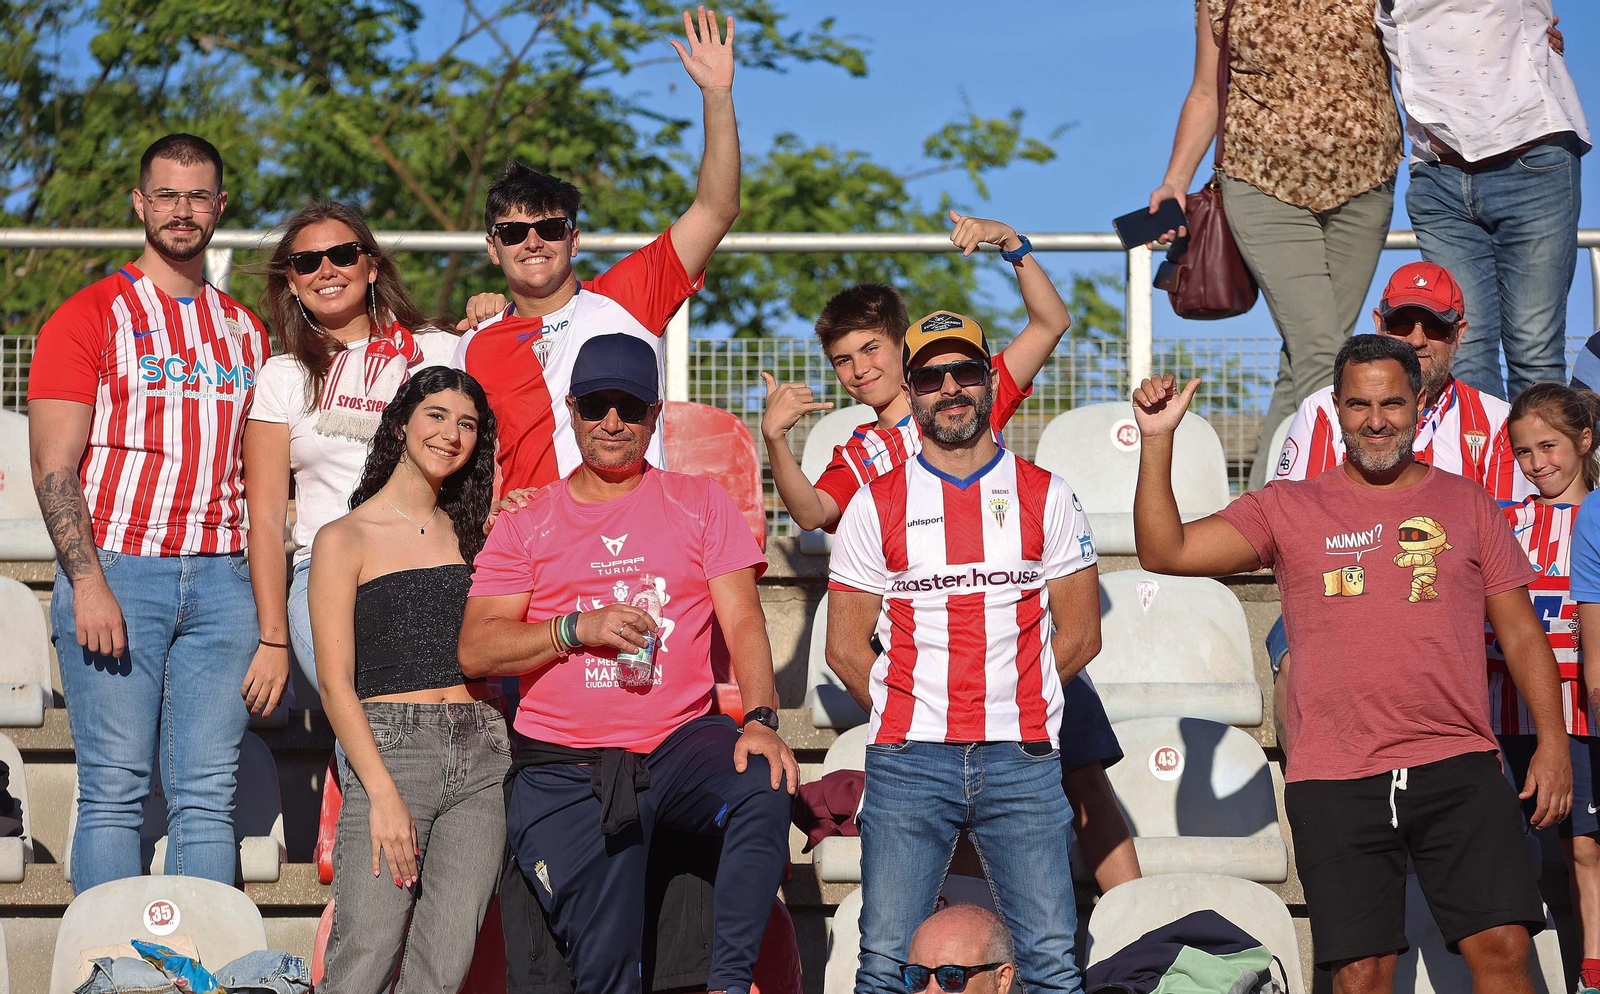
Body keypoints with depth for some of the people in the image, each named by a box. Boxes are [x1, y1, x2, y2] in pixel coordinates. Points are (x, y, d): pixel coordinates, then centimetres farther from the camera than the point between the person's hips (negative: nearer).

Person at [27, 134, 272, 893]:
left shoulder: (243, 331, 17)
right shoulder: (90, 317, 2)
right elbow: (53, 466, -4)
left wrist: (270, 619, 11)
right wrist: (88, 583, -16)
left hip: (220, 580, 4)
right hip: (116, 570, -4)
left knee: (208, 796, 1)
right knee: (114, 793, -6)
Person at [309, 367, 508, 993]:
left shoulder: (469, 532, 18)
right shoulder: (344, 540, 3)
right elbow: (336, 685, -4)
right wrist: (384, 794, -13)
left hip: (480, 750, 4)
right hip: (389, 748, -4)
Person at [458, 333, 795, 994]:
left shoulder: (698, 503, 12)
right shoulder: (526, 523, 10)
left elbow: (743, 624, 3)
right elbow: (476, 651, 2)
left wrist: (760, 720, -15)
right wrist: (579, 627, -12)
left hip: (681, 742, 0)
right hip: (566, 773, 0)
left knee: (766, 785, -33)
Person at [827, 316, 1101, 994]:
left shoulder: (1045, 497, 8)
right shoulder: (876, 506, 7)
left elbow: (1080, 634, 9)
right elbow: (846, 648, 8)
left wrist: (1006, 701, 5)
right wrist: (910, 716, 6)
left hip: (1022, 760, 0)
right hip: (907, 760, 0)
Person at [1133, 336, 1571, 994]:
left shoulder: (1466, 504, 12)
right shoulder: (1288, 509, 9)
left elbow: (1520, 630, 13)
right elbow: (1165, 552, 1)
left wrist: (1552, 740, 3)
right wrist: (1156, 441, -9)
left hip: (1458, 768, 0)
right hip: (1334, 784, 0)